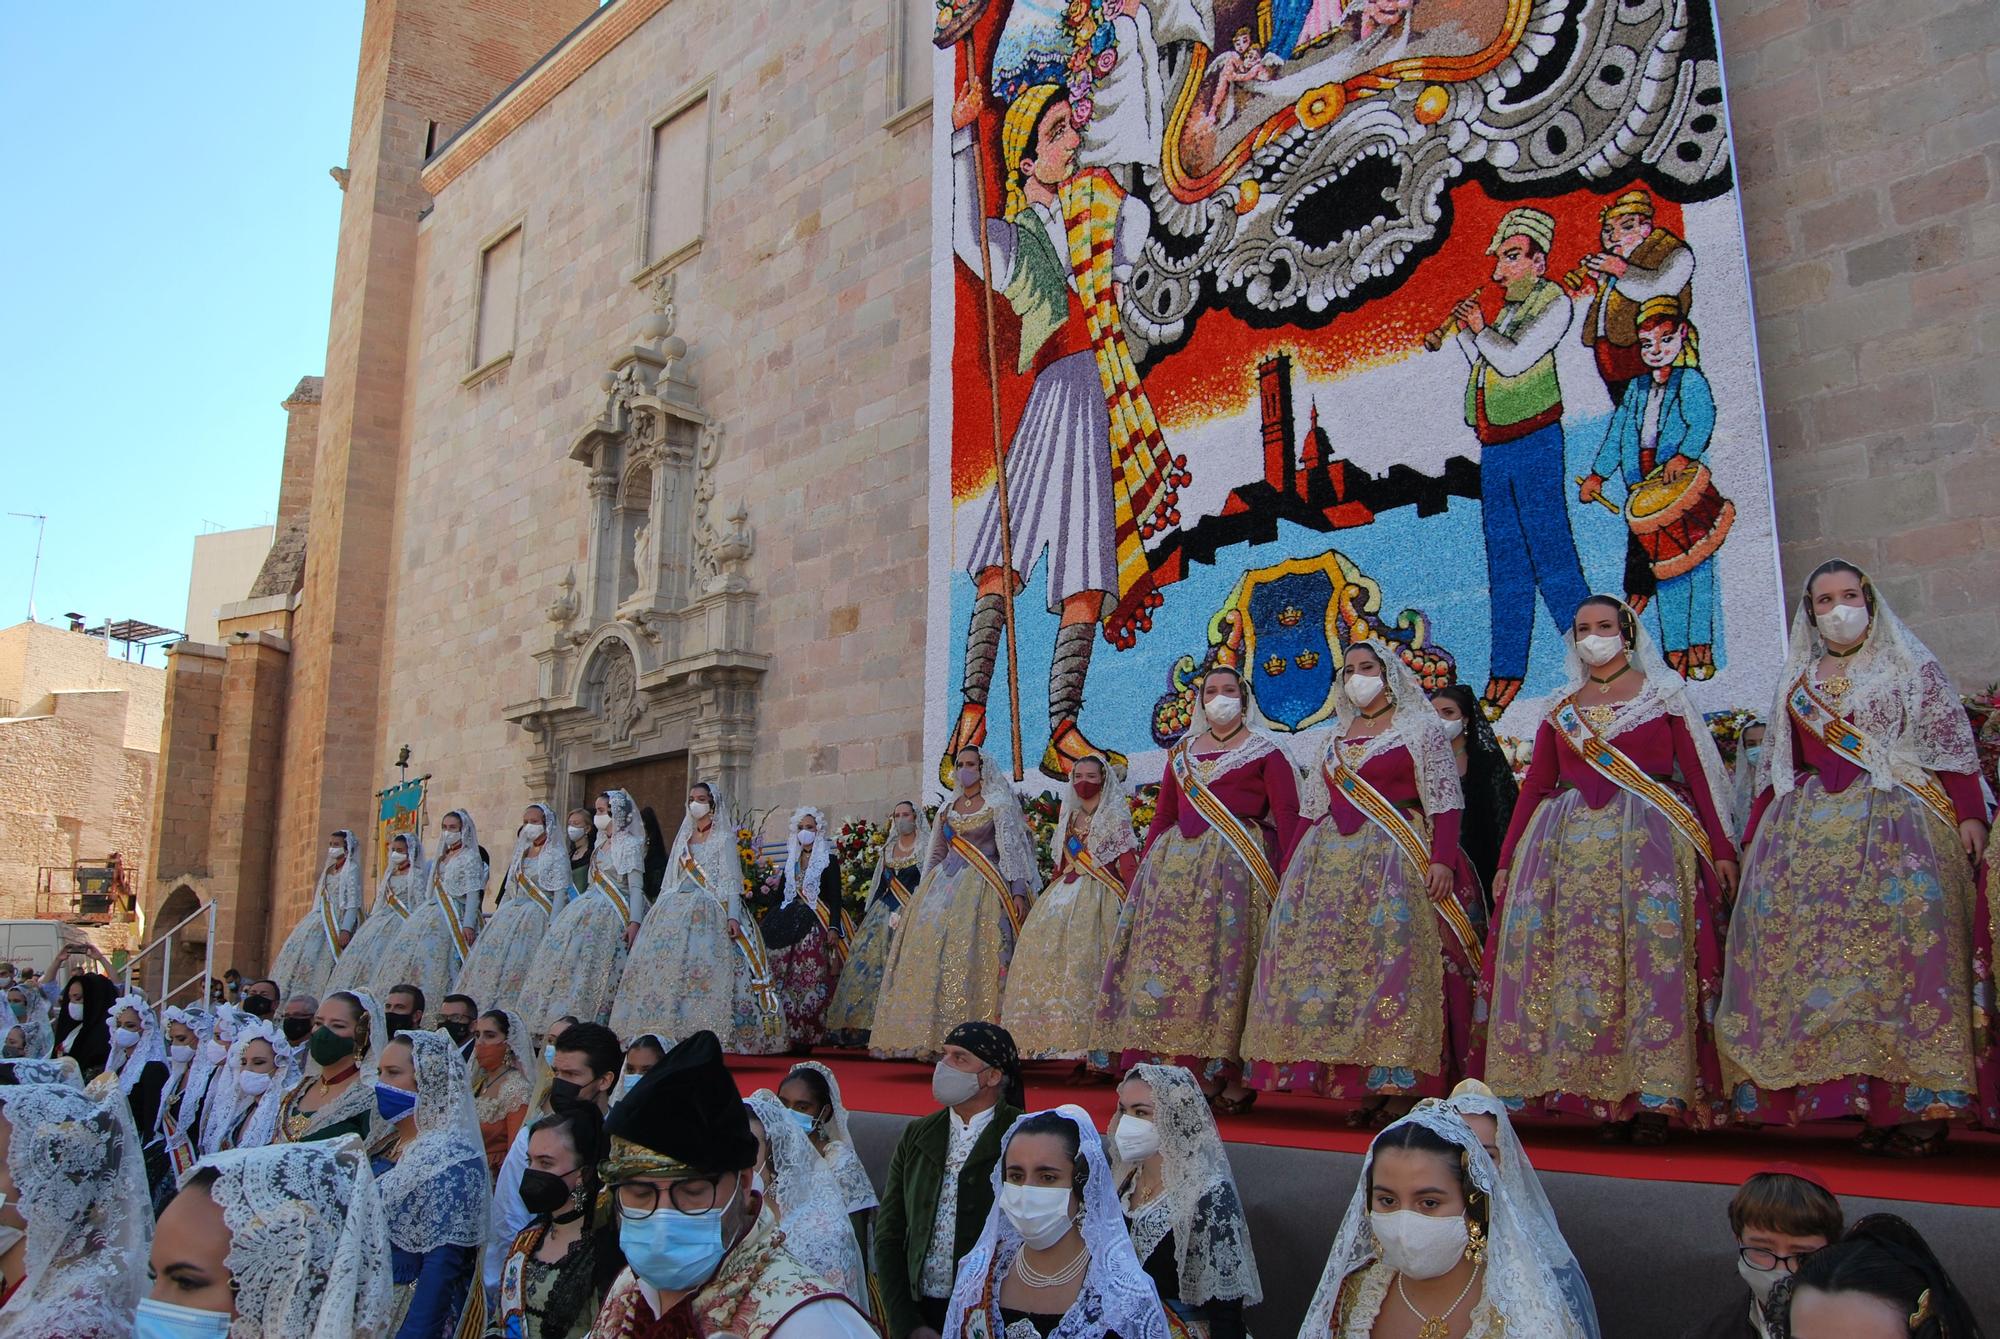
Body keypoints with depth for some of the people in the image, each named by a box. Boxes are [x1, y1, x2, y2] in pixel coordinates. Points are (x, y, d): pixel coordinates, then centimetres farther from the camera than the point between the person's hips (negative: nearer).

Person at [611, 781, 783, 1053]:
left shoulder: (724, 837, 3)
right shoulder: (684, 837, 20)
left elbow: (731, 880, -5)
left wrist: (733, 916, -16)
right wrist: (662, 910, 13)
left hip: (710, 911, -6)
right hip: (677, 910, 6)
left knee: (705, 967, -16)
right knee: (669, 965, -6)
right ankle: (669, 1031, -4)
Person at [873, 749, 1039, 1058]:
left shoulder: (998, 806, 3)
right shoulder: (947, 809, 18)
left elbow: (1011, 850, -4)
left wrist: (1018, 890, -14)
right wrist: (923, 893, 17)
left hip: (981, 887, -5)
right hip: (944, 884, 5)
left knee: (971, 955, -15)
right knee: (933, 953, -4)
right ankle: (933, 1036, -1)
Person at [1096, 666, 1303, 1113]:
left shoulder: (1265, 752, 6)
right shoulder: (1181, 754, 19)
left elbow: (1287, 817, -3)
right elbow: (1162, 817, 18)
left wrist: (1288, 877, -14)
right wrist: (1143, 868, 9)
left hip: (1239, 867, -4)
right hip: (1176, 865, 5)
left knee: (1229, 964, -9)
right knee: (1174, 962, -2)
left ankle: (1232, 1078, -1)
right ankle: (1196, 1073, 5)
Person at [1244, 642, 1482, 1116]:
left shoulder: (1421, 727, 4)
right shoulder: (1335, 736, 21)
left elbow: (1445, 801, -5)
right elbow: (1313, 808, 21)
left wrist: (1442, 860, -16)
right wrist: (1292, 864, 15)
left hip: (1396, 863, -6)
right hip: (1330, 863, 6)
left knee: (1392, 961, -13)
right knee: (1326, 963, -1)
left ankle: (1396, 1083, -9)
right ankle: (1354, 1086, 4)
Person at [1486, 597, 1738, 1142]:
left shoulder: (1662, 690, 7)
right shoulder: (1560, 708, 15)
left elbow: (1699, 770, 1)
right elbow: (1534, 786, 11)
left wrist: (1721, 848, -7)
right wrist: (1506, 861, 7)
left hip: (1648, 838, -3)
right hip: (1571, 845, 3)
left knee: (1650, 956, -10)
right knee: (1578, 964, -2)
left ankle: (1650, 1096, -5)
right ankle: (1603, 1097, 4)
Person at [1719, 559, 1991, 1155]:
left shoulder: (1913, 666, 9)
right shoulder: (1797, 681, 19)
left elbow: (1952, 745, 2)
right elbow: (1780, 767, 19)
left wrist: (1970, 814, -9)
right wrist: (1757, 833, 13)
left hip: (1897, 825, -4)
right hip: (1810, 832, 4)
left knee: (1902, 950, -13)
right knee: (1811, 954, -5)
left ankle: (1915, 1104, -10)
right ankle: (1850, 1093, 0)